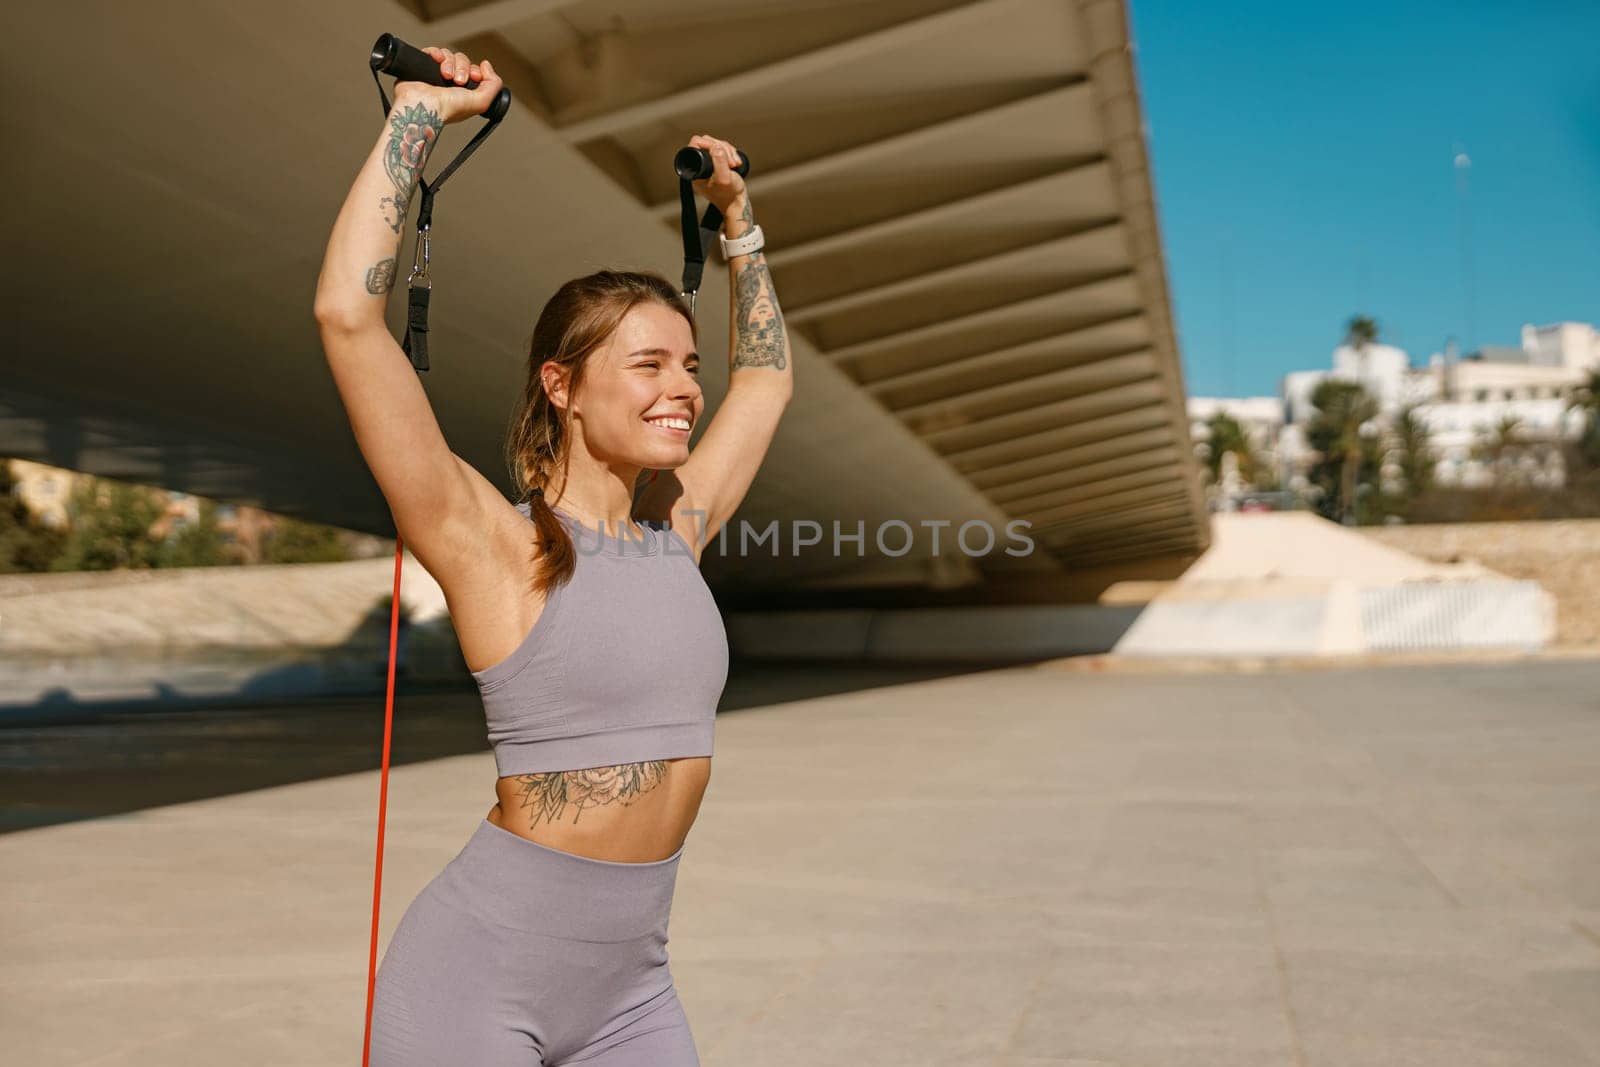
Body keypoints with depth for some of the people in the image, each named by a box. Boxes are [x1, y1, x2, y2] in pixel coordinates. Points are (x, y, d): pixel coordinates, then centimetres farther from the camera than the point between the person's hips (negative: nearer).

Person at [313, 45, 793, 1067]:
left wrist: (737, 213, 20)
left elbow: (767, 373, 19)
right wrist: (417, 118, -13)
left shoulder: (677, 530, 4)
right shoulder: (497, 546, -12)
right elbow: (348, 313, -22)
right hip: (483, 970, -5)